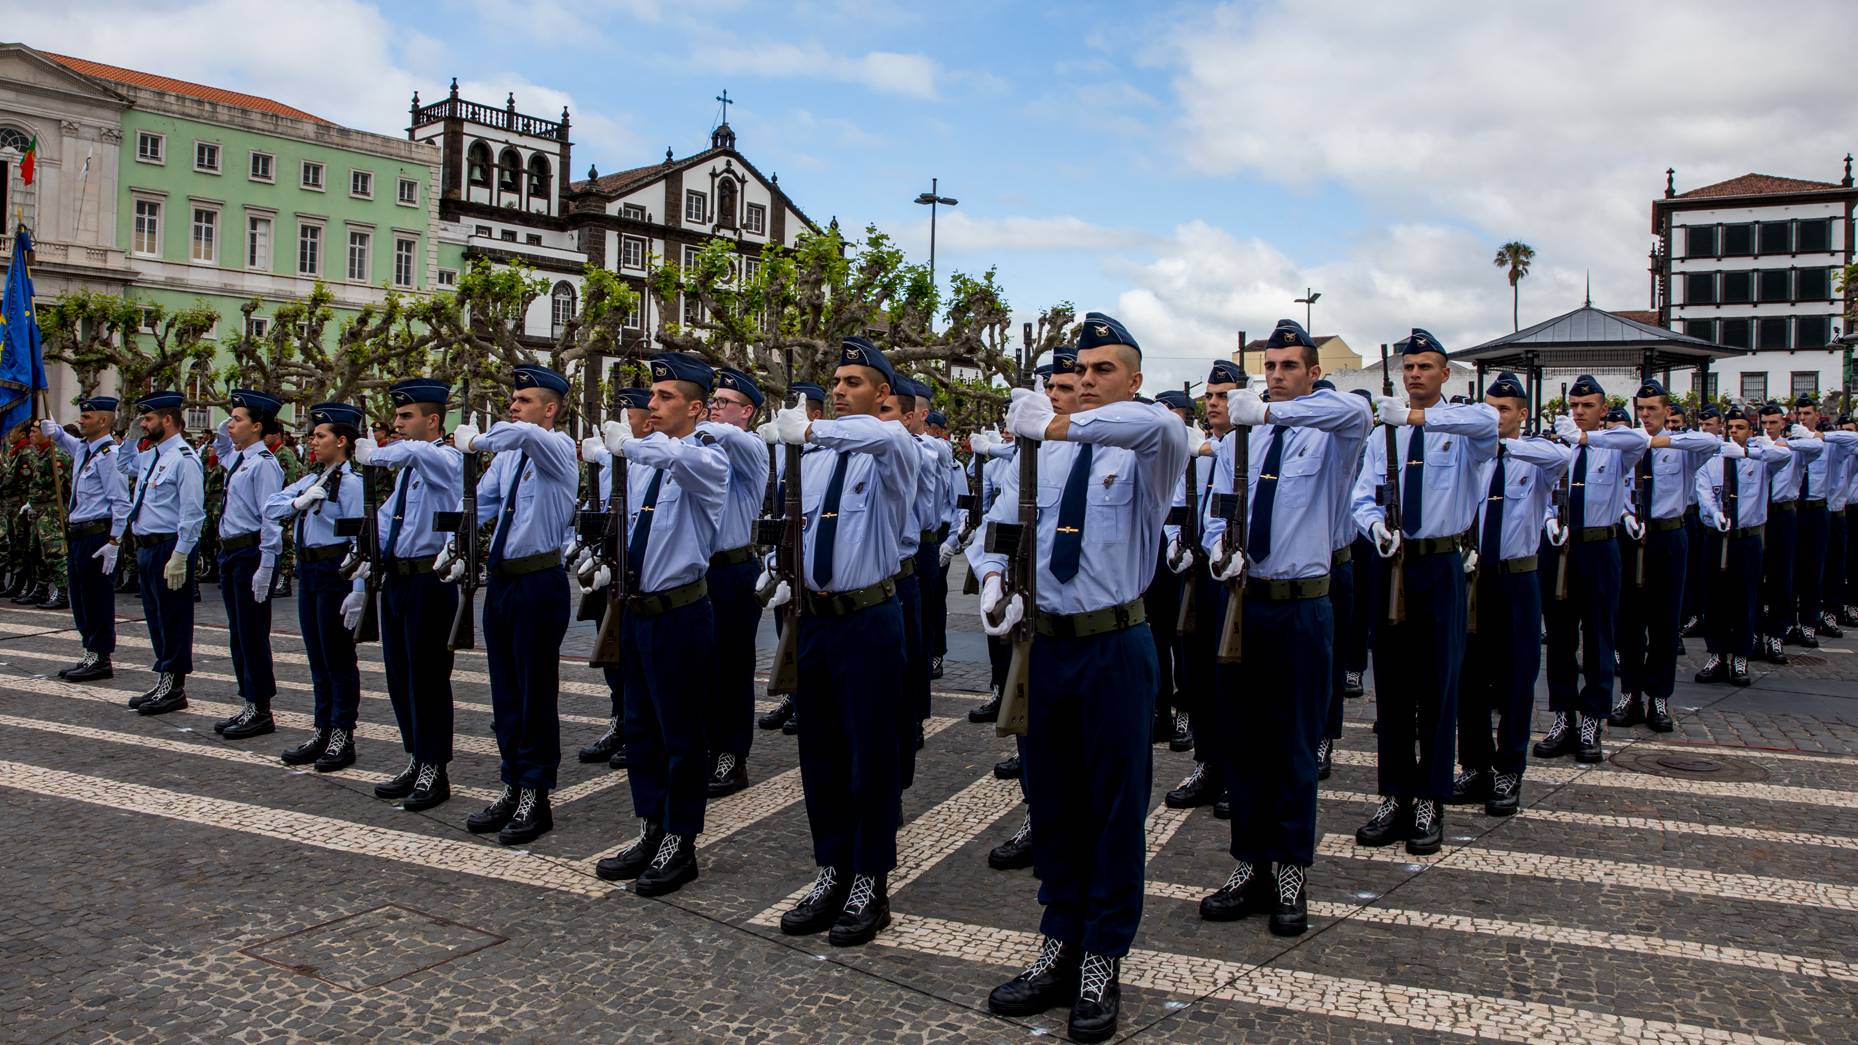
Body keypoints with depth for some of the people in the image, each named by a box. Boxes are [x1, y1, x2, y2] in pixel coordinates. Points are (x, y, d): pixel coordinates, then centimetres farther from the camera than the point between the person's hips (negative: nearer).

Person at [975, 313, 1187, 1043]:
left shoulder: (1145, 455, -5)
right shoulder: (1042, 457, 9)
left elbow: (1162, 425, -31)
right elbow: (996, 530, 17)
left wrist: (1057, 424, -32)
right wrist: (993, 580, -4)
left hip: (1114, 647, -5)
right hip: (1045, 643, 5)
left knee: (1115, 807, 4)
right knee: (1052, 802, 13)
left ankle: (1103, 964, 18)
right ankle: (1060, 950, 28)